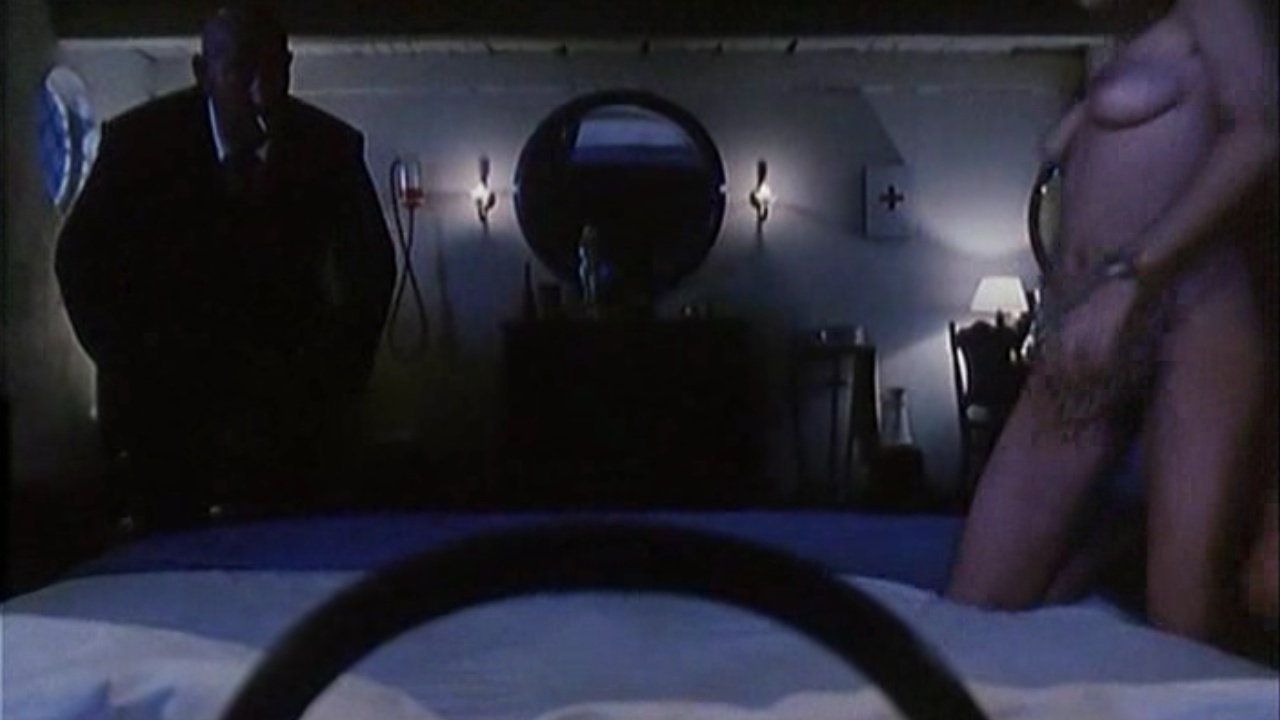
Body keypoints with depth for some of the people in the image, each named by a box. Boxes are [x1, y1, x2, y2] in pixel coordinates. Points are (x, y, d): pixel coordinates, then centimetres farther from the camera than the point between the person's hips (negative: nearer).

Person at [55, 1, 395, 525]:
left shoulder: (331, 146, -12)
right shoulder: (140, 139, -14)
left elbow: (371, 266, -1)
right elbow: (81, 261, -6)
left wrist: (337, 383, -9)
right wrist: (136, 381, -13)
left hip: (283, 393, 1)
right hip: (164, 393, 0)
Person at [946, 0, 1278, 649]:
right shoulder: (1112, 73, 32)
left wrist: (1130, 278, -19)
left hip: (1194, 317, -7)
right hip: (1079, 347, 7)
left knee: (1186, 635, -14)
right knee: (974, 613, 1)